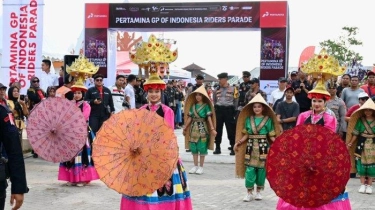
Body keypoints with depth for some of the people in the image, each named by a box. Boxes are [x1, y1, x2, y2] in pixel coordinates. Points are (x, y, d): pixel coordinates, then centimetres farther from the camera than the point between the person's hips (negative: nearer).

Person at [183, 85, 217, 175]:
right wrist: (185, 127, 11)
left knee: (202, 147, -1)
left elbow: (209, 118, -9)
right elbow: (189, 118, 11)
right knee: (193, 147, 6)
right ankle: (195, 166, 16)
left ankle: (201, 167, 8)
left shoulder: (206, 106, -4)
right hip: (194, 128, 5)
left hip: (202, 128, -4)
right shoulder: (193, 105, 8)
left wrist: (212, 129, -17)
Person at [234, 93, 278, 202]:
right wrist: (238, 143, 2)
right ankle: (249, 192, 4)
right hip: (251, 147, 1)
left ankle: (258, 191, 18)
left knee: (261, 169, 3)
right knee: (249, 169, -4)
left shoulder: (268, 119, 1)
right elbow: (246, 134, 11)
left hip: (263, 147, -1)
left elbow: (271, 136, 1)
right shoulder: (248, 119, 7)